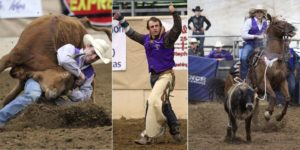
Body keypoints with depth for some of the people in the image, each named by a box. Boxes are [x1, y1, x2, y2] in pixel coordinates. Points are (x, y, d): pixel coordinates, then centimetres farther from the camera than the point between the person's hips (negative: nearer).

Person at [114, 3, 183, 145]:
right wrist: (121, 20, 21)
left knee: (153, 102, -20)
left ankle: (148, 135, -17)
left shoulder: (167, 38, -10)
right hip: (153, 75, 8)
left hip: (165, 75, -8)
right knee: (163, 105, 11)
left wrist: (174, 13, -39)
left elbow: (177, 29, -27)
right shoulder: (146, 39, 8)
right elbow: (131, 33, 22)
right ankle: (175, 130, 21)